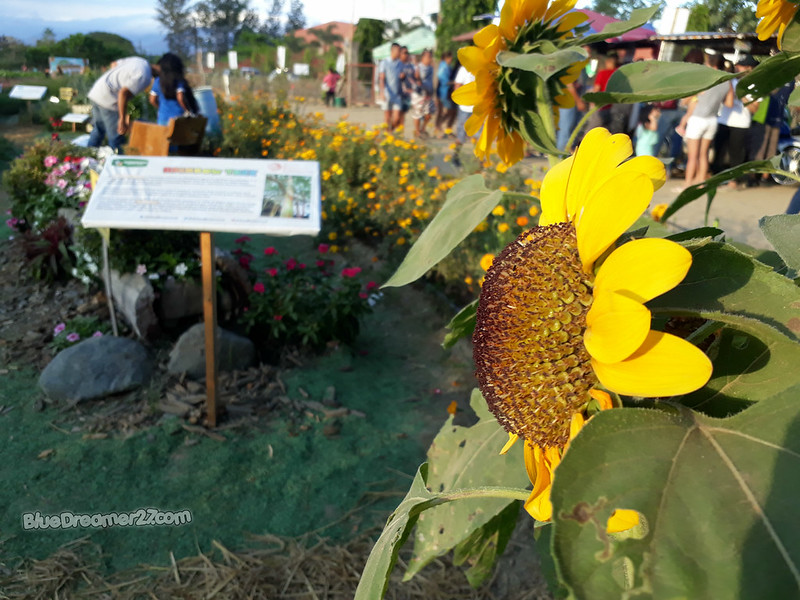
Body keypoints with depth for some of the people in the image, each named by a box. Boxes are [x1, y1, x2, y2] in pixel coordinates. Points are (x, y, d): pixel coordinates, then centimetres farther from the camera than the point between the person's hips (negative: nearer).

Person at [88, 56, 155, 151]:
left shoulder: (139, 60, 9)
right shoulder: (144, 76, -18)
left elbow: (114, 64, 22)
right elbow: (123, 93, -25)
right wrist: (122, 120, -22)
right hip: (107, 100, -9)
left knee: (98, 129, 23)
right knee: (116, 139, -4)